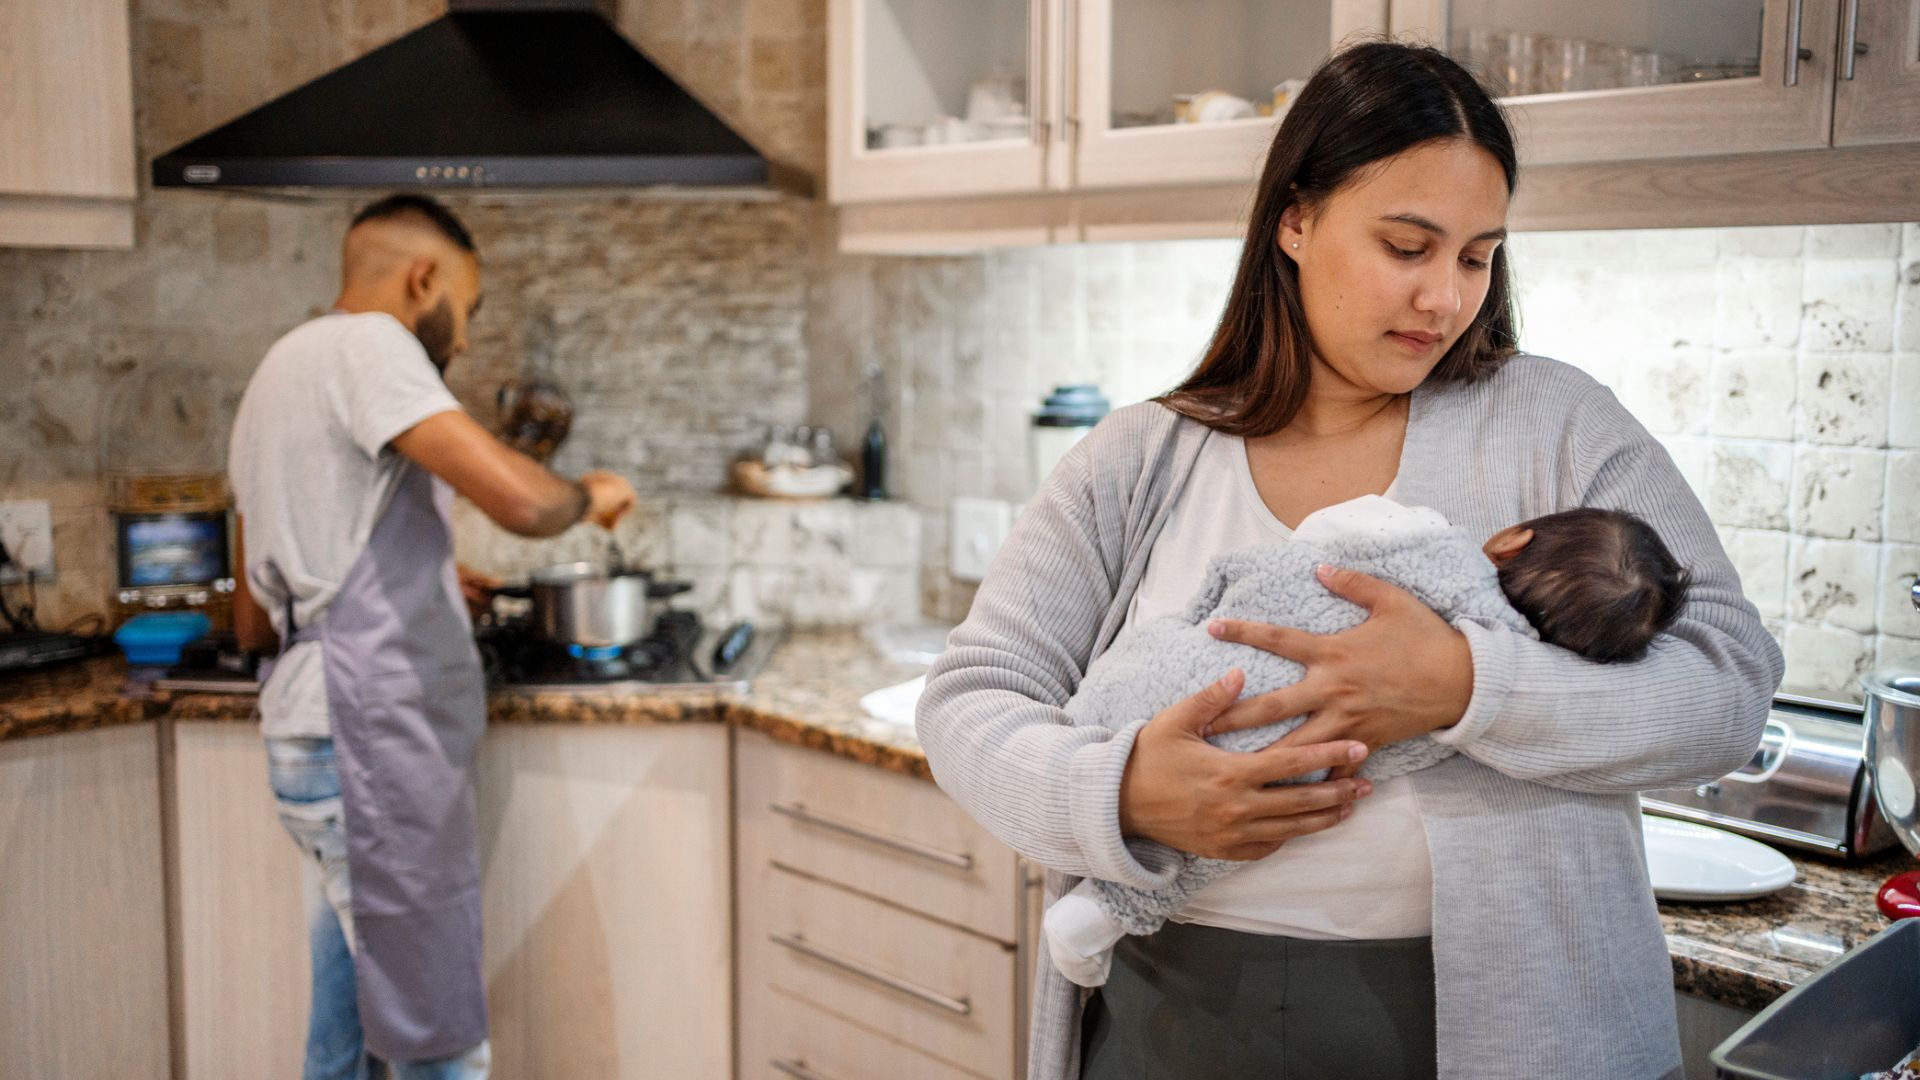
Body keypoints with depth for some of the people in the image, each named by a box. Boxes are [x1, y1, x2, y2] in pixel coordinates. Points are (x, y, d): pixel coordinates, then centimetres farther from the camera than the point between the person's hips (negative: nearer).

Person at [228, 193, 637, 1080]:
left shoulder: (281, 376, 20)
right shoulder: (362, 343, -11)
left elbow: (255, 622, 24)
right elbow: (519, 499, -25)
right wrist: (588, 496, -4)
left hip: (327, 740, 10)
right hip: (372, 744, -10)